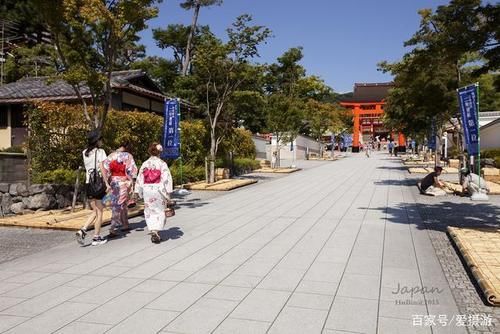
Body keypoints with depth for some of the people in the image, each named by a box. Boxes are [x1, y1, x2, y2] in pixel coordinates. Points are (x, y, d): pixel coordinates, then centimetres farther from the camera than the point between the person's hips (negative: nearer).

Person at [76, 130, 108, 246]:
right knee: (99, 212, 6)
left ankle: (82, 230, 2)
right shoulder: (100, 152, -8)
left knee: (95, 211, 18)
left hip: (88, 184, 6)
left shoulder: (84, 153, 10)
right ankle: (96, 237, 11)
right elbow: (102, 168, -18)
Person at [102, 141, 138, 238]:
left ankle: (125, 225, 29)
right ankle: (113, 229, -3)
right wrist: (132, 184, -4)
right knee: (119, 205, 1)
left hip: (113, 182, 4)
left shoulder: (111, 155, 3)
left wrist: (107, 183, 1)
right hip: (124, 182, -4)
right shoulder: (128, 156, -7)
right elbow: (131, 172, -9)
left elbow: (105, 169, -2)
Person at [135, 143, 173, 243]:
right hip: (159, 190, -2)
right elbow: (167, 178, -10)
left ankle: (153, 232, 7)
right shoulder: (162, 163, -7)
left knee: (150, 211, 12)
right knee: (160, 211, 8)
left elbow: (140, 179, 5)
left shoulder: (145, 164, 3)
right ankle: (157, 232, -2)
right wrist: (168, 193, -6)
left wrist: (139, 192, 12)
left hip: (147, 190, 3)